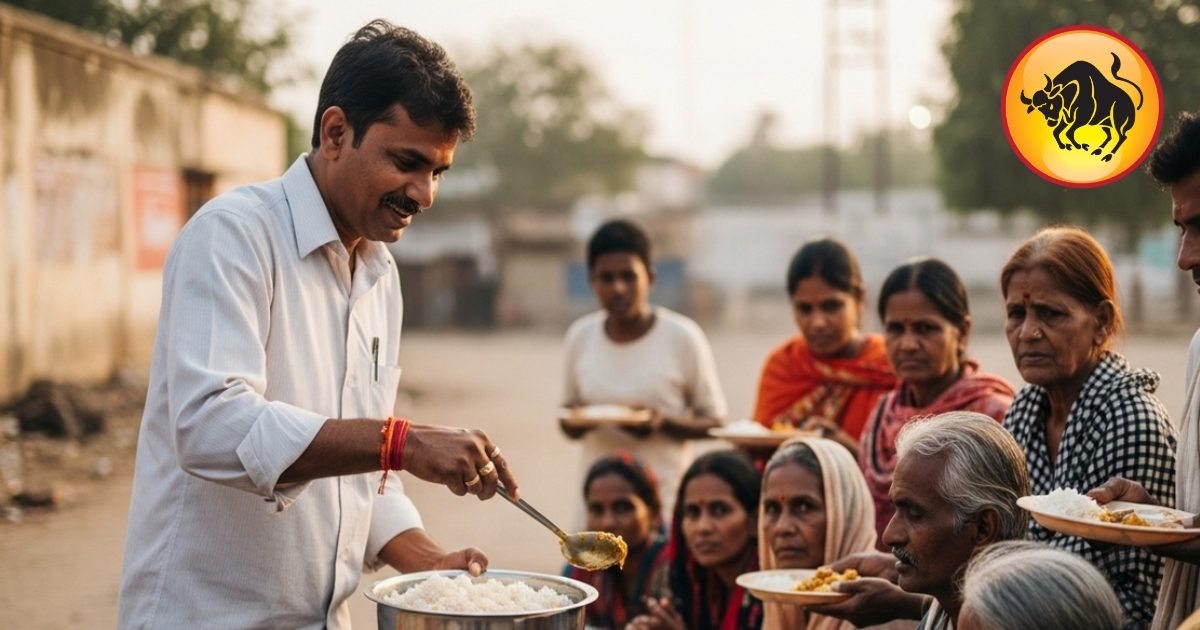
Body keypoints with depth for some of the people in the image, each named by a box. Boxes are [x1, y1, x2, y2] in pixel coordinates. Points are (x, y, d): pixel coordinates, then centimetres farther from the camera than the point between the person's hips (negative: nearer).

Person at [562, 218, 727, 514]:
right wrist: (573, 422, -9)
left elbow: (714, 421, 0)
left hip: (666, 497, -3)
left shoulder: (683, 337, -5)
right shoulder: (580, 336, 5)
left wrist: (663, 422, -18)